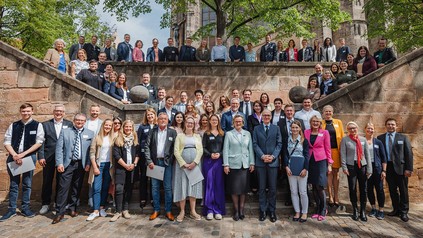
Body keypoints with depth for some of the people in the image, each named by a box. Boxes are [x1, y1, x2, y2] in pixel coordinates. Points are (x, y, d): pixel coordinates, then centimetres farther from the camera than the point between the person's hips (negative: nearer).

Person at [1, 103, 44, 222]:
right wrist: (15, 155, -11)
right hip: (13, 157, 2)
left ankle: (25, 208, 17)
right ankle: (11, 210, 16)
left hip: (29, 157, -2)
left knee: (27, 184, 6)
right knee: (13, 184, 8)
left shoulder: (37, 125, 0)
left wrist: (23, 154, -12)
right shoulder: (13, 125, 7)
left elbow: (39, 142, -7)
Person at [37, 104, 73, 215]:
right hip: (49, 157, 0)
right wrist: (41, 156, -6)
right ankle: (45, 204, 20)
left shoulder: (69, 124, 4)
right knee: (47, 181, 7)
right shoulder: (45, 124, 6)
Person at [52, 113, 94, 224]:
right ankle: (60, 213, 8)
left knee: (77, 188, 12)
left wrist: (88, 164, -5)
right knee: (63, 188, -3)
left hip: (81, 165, 2)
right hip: (67, 164, -1)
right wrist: (59, 163, -8)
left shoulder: (90, 133, 6)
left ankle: (73, 209, 28)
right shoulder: (65, 131, 4)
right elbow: (59, 148, 0)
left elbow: (91, 150, 3)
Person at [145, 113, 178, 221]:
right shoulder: (152, 131, 6)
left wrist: (170, 161, -8)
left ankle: (168, 211, 13)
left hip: (167, 162, -1)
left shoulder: (172, 132, 3)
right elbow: (147, 146, 2)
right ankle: (156, 210, 20)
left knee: (168, 187, 1)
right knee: (155, 187, 7)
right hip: (155, 162, 2)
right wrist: (149, 161, -5)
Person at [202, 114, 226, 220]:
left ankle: (218, 210, 10)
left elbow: (224, 147, 6)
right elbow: (203, 147, 1)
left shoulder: (222, 134, 10)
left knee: (219, 184, 3)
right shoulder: (206, 134, 7)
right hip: (208, 161, -1)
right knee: (209, 184, 0)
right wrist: (210, 154, -14)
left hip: (219, 160, 1)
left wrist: (219, 154, -11)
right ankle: (209, 210, 8)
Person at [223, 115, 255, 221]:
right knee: (234, 188, 3)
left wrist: (252, 163, 3)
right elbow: (225, 150, -1)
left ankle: (241, 210, 20)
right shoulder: (228, 134, 2)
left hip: (245, 164, 2)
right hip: (233, 164, -2)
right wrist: (226, 164, -6)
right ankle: (236, 210, 18)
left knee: (244, 188, 6)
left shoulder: (247, 134, 9)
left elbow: (250, 149, 9)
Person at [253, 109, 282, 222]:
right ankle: (263, 210, 17)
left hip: (273, 161, 0)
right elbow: (255, 144, 1)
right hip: (260, 162, 0)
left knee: (272, 188, 5)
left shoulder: (276, 128, 7)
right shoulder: (256, 129, 7)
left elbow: (279, 144, 2)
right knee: (262, 188, 6)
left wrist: (273, 156, -11)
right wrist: (262, 156, -12)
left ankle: (272, 211, 18)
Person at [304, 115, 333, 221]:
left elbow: (328, 149, 2)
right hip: (310, 161, 3)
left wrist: (329, 164, -1)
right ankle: (317, 209, 23)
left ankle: (323, 210, 12)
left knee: (319, 187, -7)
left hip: (321, 161, -3)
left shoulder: (324, 132, 0)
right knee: (314, 187, 8)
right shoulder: (306, 132, 6)